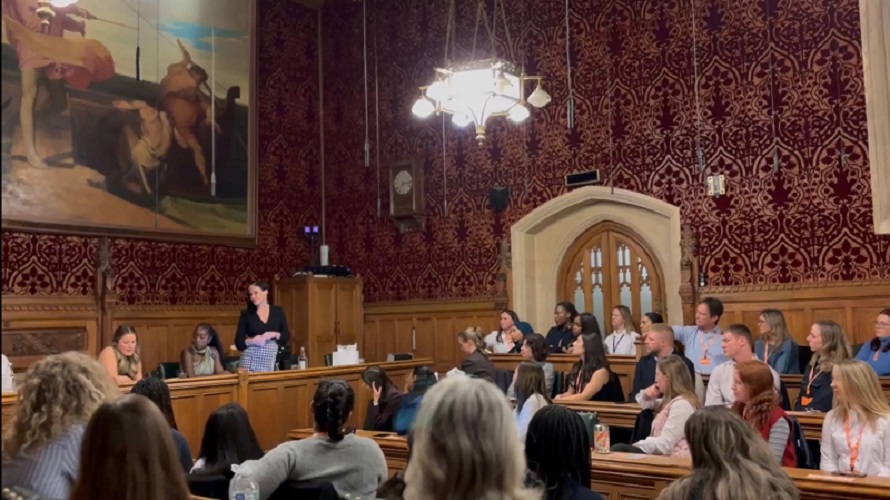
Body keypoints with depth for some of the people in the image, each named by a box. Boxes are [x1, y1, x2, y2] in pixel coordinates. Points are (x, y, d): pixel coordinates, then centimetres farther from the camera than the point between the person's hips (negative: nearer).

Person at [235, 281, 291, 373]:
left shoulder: (278, 311, 7)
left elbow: (286, 337, 6)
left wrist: (274, 334, -12)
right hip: (250, 360, -1)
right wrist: (252, 340, -16)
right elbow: (239, 342, 1)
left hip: (270, 359, 1)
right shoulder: (246, 314, 4)